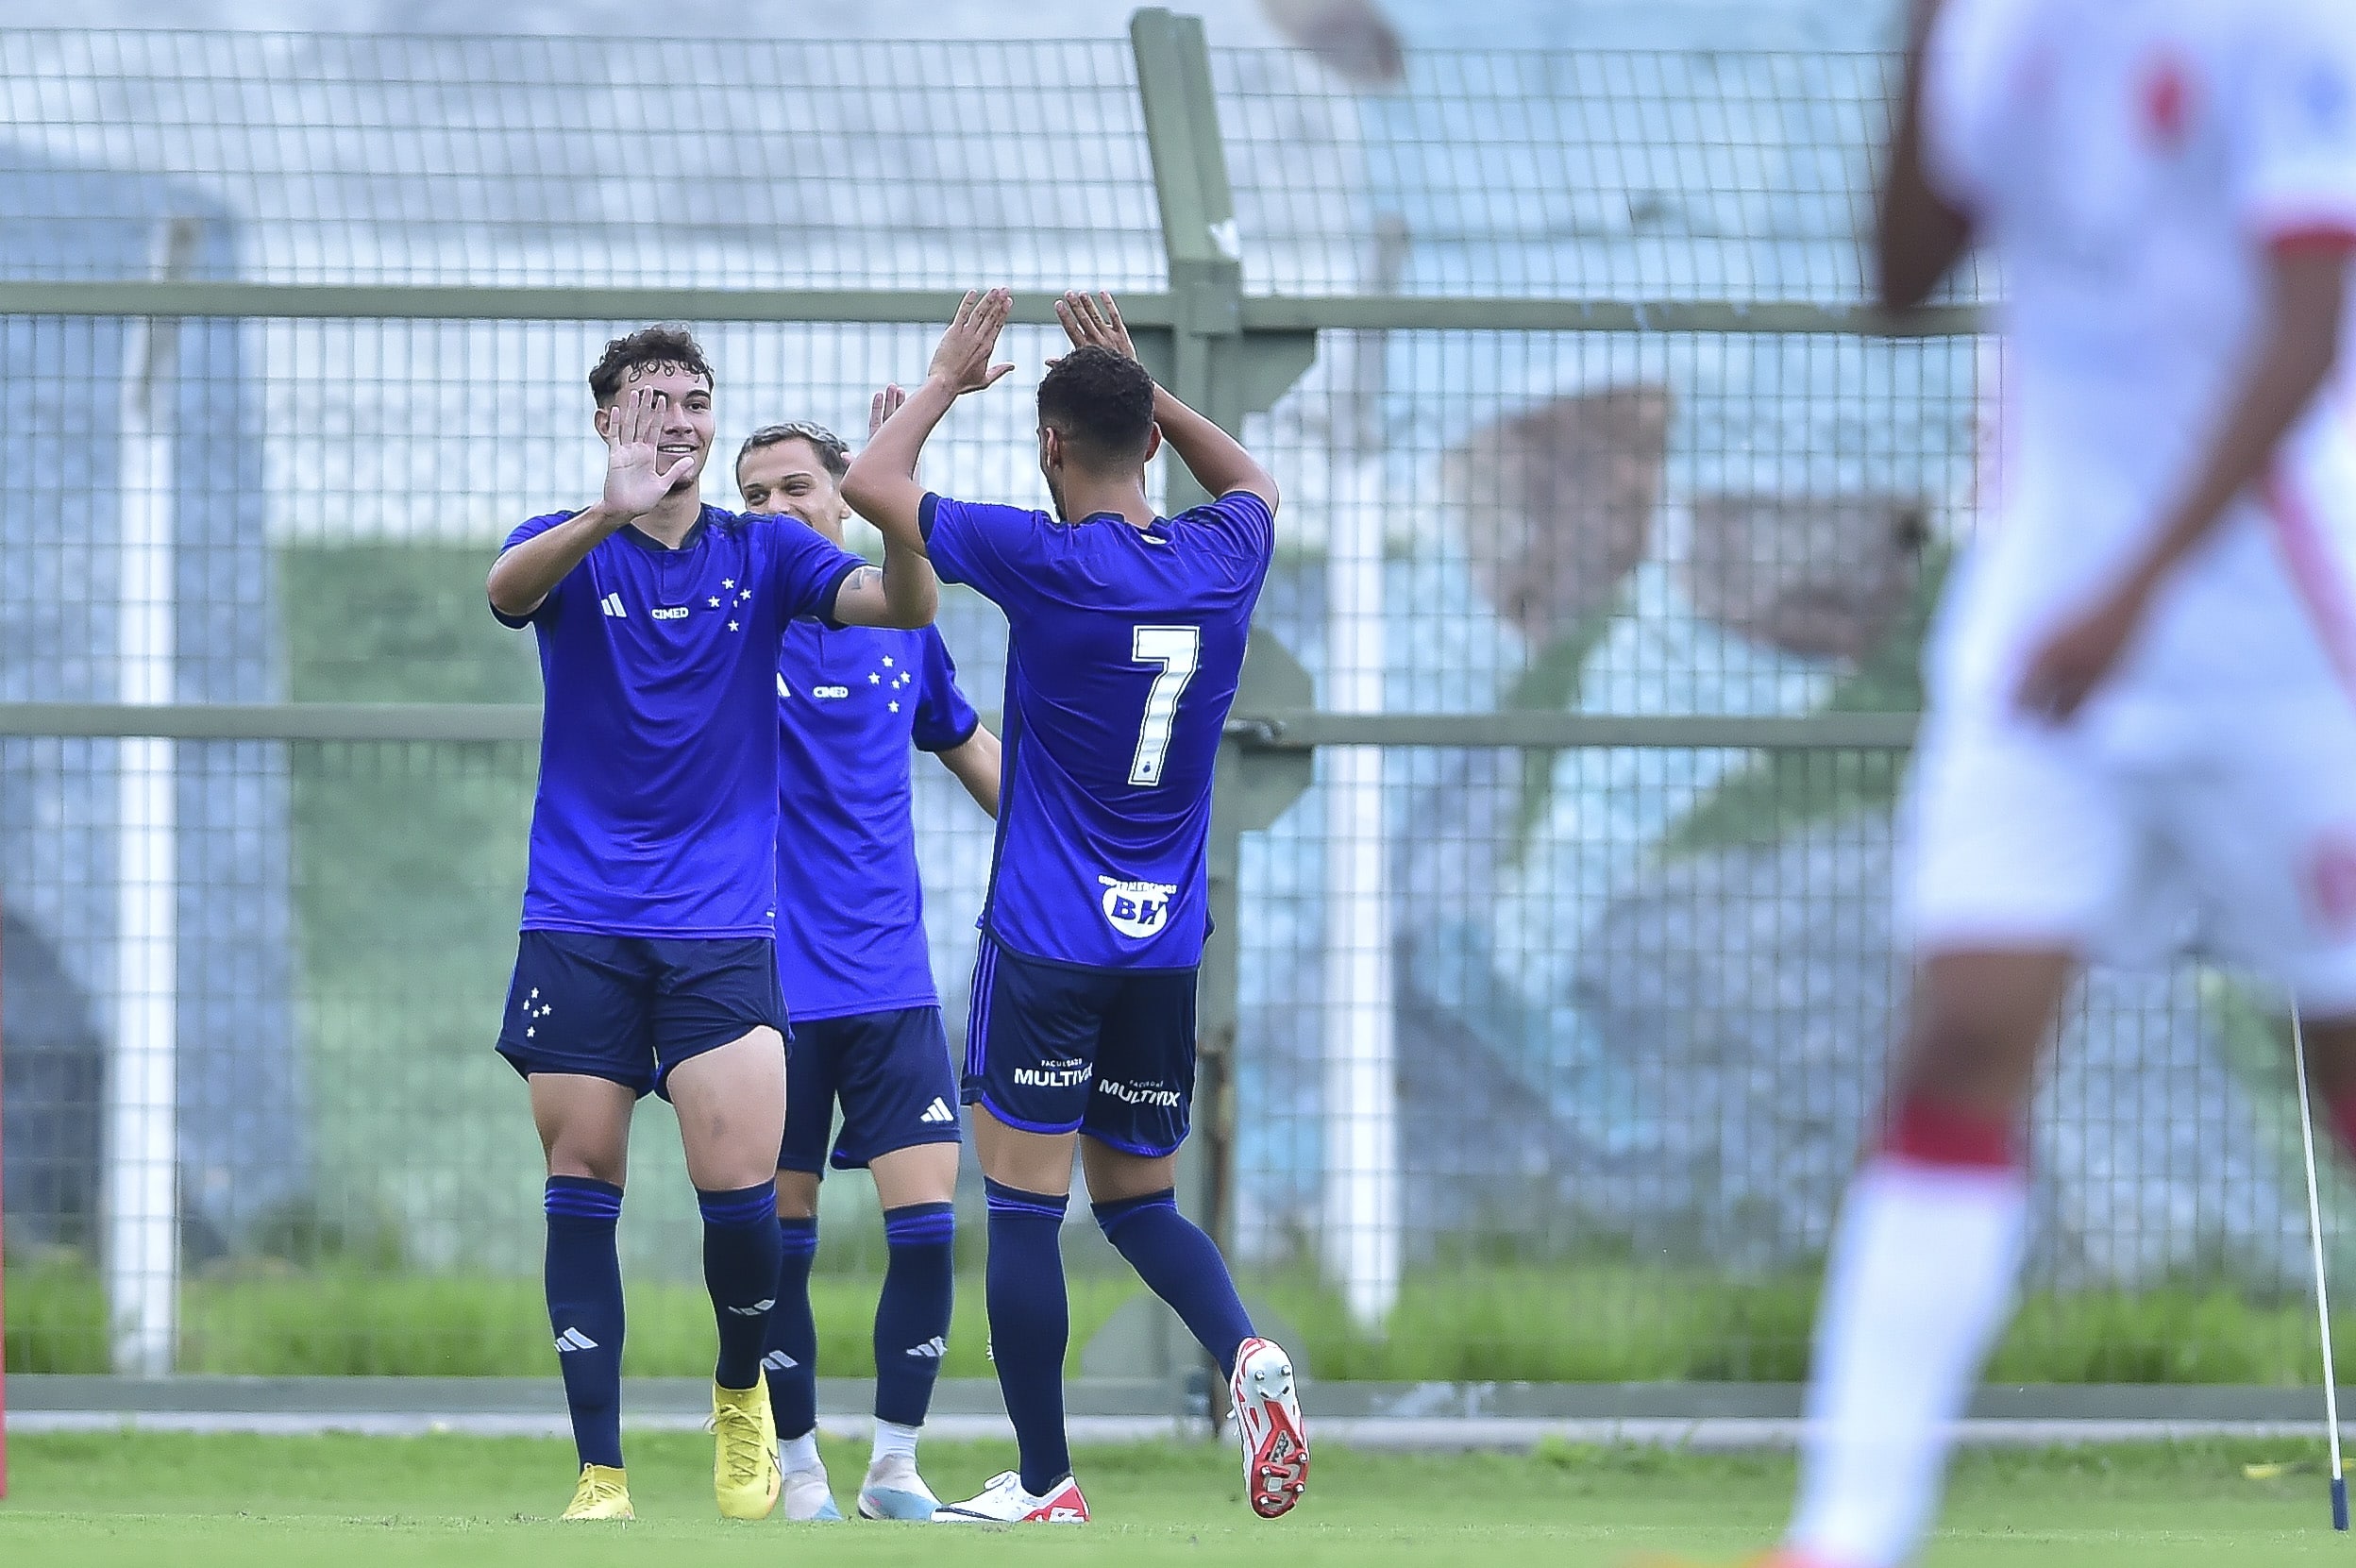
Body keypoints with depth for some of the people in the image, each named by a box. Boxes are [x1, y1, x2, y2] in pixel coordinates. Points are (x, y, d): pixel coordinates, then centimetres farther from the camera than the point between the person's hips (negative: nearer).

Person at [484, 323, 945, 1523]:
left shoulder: (762, 556, 6)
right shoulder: (570, 548, 2)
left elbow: (905, 607, -8)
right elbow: (508, 587, -22)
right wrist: (612, 514, -42)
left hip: (721, 924, 0)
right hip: (578, 920, 0)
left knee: (738, 1179, -12)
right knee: (580, 1185, -2)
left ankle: (741, 1397, 16)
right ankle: (600, 1477, 3)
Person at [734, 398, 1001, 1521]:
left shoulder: (902, 631, 8)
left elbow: (969, 747, 23)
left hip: (892, 985, 2)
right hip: (774, 994, -2)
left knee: (927, 1226, -7)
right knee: (780, 1241, 1)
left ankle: (895, 1462, 6)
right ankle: (799, 1471, 13)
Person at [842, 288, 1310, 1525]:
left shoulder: (1048, 562, -13)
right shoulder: (1220, 563, 3)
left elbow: (871, 485, -3)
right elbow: (1252, 483, 29)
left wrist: (948, 377, 11)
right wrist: (1139, 384, 25)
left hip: (1045, 944, -5)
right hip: (1168, 947, 5)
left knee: (1025, 1206, 0)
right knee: (1138, 1200, 15)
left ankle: (1045, 1484, 0)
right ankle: (1246, 1353, -12)